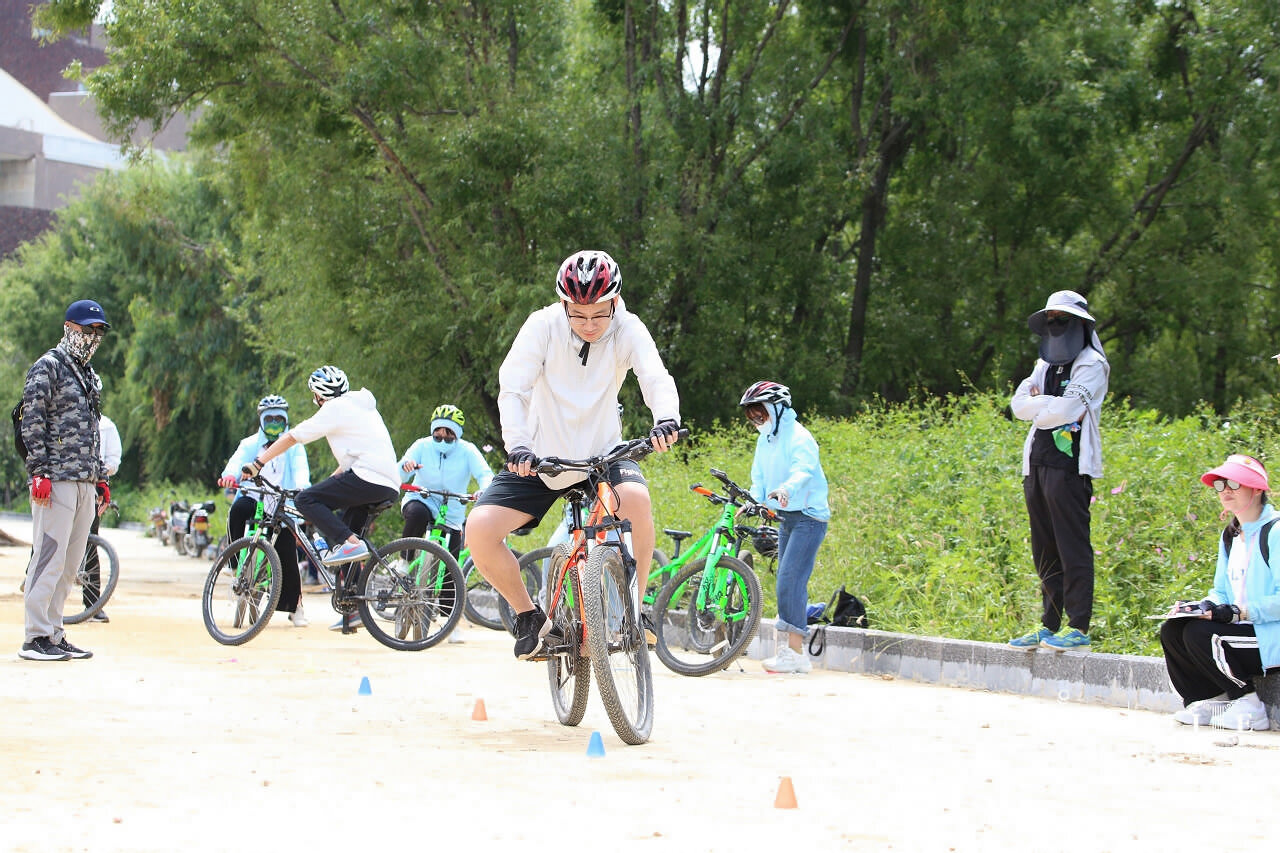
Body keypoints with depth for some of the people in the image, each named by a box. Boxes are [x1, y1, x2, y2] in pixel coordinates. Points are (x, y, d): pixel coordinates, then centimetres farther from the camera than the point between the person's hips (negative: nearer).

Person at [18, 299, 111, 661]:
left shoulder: (90, 376, 22)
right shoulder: (47, 367, -3)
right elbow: (32, 423, -10)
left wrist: (101, 479, 19)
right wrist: (40, 473, -17)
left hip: (84, 482, 8)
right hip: (56, 480, -8)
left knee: (69, 563, 7)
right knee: (49, 557, -10)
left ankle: (54, 634, 11)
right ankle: (36, 637, -9)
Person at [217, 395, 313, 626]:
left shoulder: (293, 446, 11)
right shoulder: (251, 444, 12)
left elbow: (300, 468, -8)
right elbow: (238, 460, -7)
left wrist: (302, 486, -32)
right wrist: (229, 475, -32)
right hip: (254, 499, 1)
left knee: (287, 554, -10)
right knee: (238, 509, -34)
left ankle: (295, 607, 3)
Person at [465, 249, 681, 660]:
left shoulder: (627, 330, -11)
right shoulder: (543, 326, -14)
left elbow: (656, 377, -26)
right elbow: (513, 387, -22)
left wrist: (666, 417, -49)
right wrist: (517, 445, -39)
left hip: (602, 454, 0)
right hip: (541, 457, 1)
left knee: (636, 496, -34)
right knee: (479, 530, -19)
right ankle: (530, 617, 5)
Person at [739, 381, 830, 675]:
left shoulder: (797, 437, -15)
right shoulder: (765, 440, 11)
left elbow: (804, 468, -32)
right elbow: (759, 478, 11)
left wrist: (786, 488, -52)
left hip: (808, 516, -9)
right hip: (785, 516, 9)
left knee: (790, 579, -17)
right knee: (788, 582, 11)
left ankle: (795, 653, -19)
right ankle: (791, 647, 17)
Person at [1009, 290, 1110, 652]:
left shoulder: (1091, 364, -2)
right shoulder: (1045, 365, 22)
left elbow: (1066, 409, -14)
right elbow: (1019, 404, 10)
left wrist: (1038, 406, 2)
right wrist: (1049, 404, -6)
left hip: (1069, 464, -8)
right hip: (1037, 462, 8)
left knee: (1072, 546, -10)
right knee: (1044, 550, 8)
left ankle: (1078, 627, -11)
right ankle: (1050, 625, 12)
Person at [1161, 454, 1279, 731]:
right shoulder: (1230, 536, 15)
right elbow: (1222, 593, 17)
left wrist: (1238, 612, -26)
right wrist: (1200, 606, -4)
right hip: (1242, 626, 9)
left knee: (1199, 633, -25)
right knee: (1171, 630, -5)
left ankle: (1250, 703, -12)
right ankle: (1208, 700, 1)